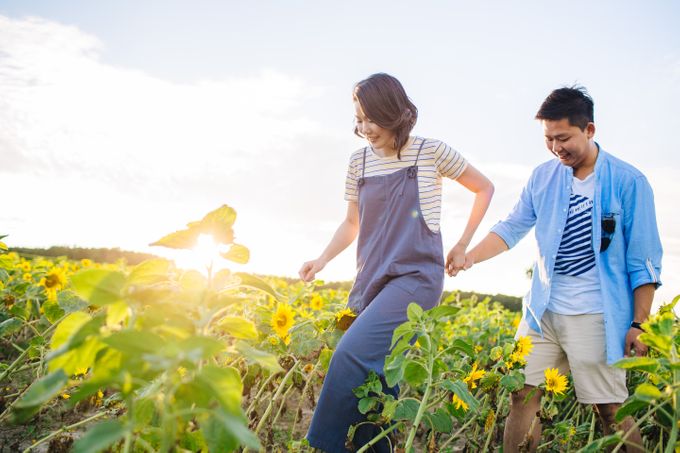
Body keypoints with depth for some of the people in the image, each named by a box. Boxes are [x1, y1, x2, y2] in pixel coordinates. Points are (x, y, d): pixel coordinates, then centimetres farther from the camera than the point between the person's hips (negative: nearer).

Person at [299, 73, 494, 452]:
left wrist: (463, 245, 5)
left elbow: (485, 188, 10)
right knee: (373, 378, 3)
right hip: (371, 281, 5)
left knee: (352, 354, -23)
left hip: (416, 278, -5)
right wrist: (322, 260, 2)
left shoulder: (431, 152, -3)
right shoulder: (360, 161, 9)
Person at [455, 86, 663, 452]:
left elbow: (644, 262, -4)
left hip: (597, 317, -4)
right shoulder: (542, 177, 6)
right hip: (542, 312, 4)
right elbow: (512, 228, 10)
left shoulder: (628, 182, -6)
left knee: (611, 410, 1)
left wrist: (638, 324, -7)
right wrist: (470, 256, -6)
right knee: (522, 395, 5)